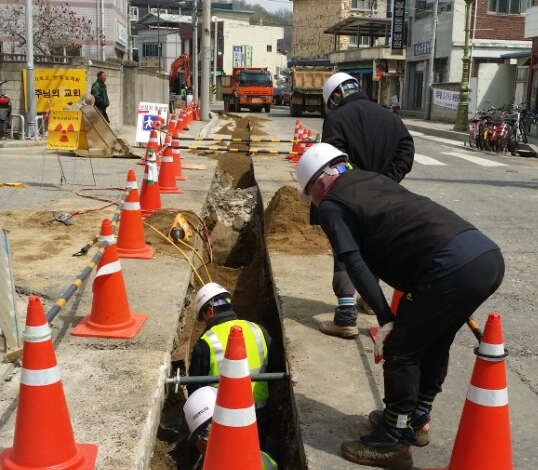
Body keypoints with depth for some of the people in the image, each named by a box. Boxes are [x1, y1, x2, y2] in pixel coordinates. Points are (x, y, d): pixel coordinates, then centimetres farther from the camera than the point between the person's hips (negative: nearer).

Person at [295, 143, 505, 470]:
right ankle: (418, 416, 41)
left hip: (452, 265, -9)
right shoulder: (374, 179, 30)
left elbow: (356, 264, -6)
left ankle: (395, 441, 19)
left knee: (400, 350, 7)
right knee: (434, 341, 25)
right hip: (488, 253, 9)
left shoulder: (332, 205, 6)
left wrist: (386, 318, -8)